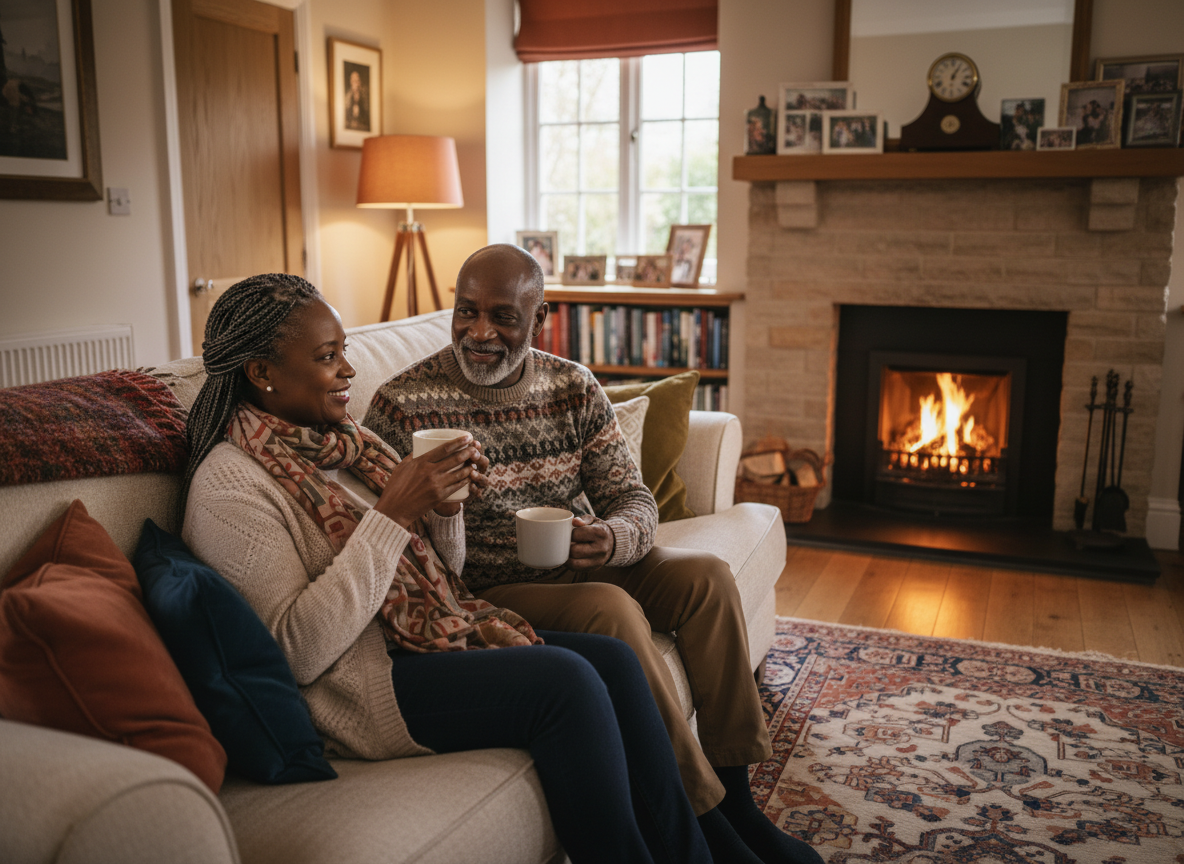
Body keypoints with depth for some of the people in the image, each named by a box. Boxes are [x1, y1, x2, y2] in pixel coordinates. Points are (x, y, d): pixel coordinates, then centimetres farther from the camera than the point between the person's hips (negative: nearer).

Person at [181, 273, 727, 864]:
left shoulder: (346, 440, 12)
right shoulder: (229, 485, -11)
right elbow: (299, 651, -21)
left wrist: (446, 506, -6)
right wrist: (391, 515, -23)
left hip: (433, 634, 8)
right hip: (360, 687, -8)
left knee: (612, 658, -9)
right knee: (566, 681, -23)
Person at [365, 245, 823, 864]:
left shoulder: (574, 388, 4)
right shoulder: (401, 407, -10)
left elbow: (634, 500, 1)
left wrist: (610, 538, -22)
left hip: (580, 570, 6)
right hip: (487, 595, -5)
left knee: (706, 575, -15)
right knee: (611, 608, -31)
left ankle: (734, 797, -7)